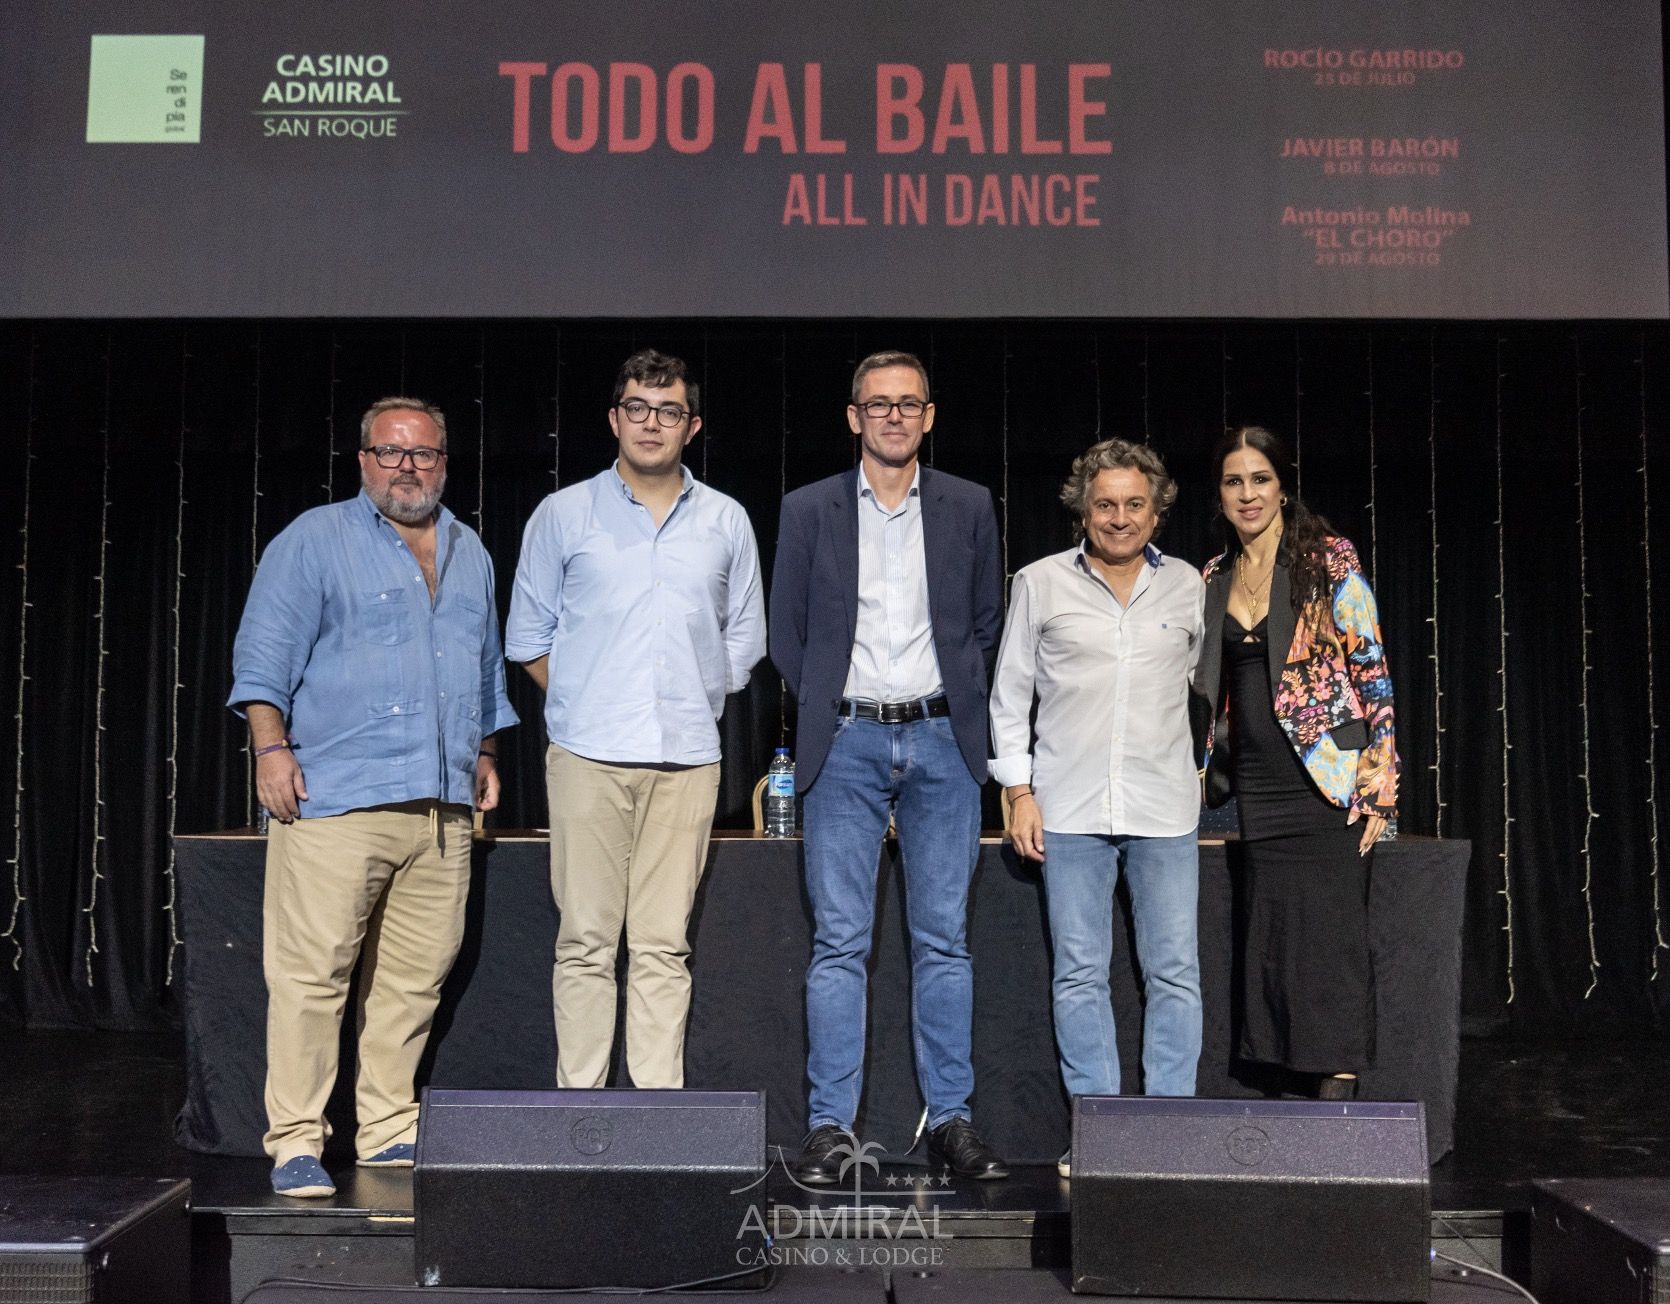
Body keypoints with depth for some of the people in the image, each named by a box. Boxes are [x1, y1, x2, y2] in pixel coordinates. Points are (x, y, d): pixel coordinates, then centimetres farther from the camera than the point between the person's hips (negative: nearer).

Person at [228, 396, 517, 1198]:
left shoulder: (469, 554, 20)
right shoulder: (315, 541, 3)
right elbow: (264, 653, -3)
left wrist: (486, 753, 22)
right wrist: (272, 747, -12)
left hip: (442, 804, 5)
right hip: (335, 799, -5)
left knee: (416, 977, 6)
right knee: (311, 973, -7)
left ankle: (390, 1133, 16)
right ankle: (296, 1144, 1)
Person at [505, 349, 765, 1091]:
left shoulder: (726, 522, 12)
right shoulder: (564, 514, 8)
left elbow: (744, 637, 19)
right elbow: (528, 633, 13)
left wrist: (693, 702, 9)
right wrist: (581, 704, 6)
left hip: (687, 756, 1)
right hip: (587, 754, -1)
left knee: (664, 945, 2)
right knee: (586, 940, -2)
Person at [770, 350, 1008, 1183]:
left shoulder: (969, 508, 8)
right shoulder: (809, 510, 5)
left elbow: (987, 623, 14)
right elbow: (785, 632, 8)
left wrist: (958, 702, 5)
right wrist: (826, 706, 1)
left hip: (941, 742, 1)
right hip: (847, 745, -1)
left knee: (943, 939, 4)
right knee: (838, 941, -1)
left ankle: (951, 1119, 12)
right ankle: (831, 1124, 5)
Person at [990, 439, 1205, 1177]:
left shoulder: (1187, 587, 9)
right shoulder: (1040, 584, 5)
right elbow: (1010, 695, 7)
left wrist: (1210, 772, 16)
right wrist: (1018, 791, 0)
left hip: (1164, 810, 1)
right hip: (1070, 809, -1)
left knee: (1175, 973, 0)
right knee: (1079, 976, 3)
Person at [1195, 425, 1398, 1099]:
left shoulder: (1328, 560, -3)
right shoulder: (1214, 578, 13)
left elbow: (1371, 667, -7)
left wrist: (1378, 780, -13)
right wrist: (1204, 771, 14)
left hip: (1328, 782, -5)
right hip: (1258, 785, 5)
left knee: (1331, 939, -6)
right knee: (1274, 942, 4)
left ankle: (1338, 1091, 0)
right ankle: (1306, 1092, 10)